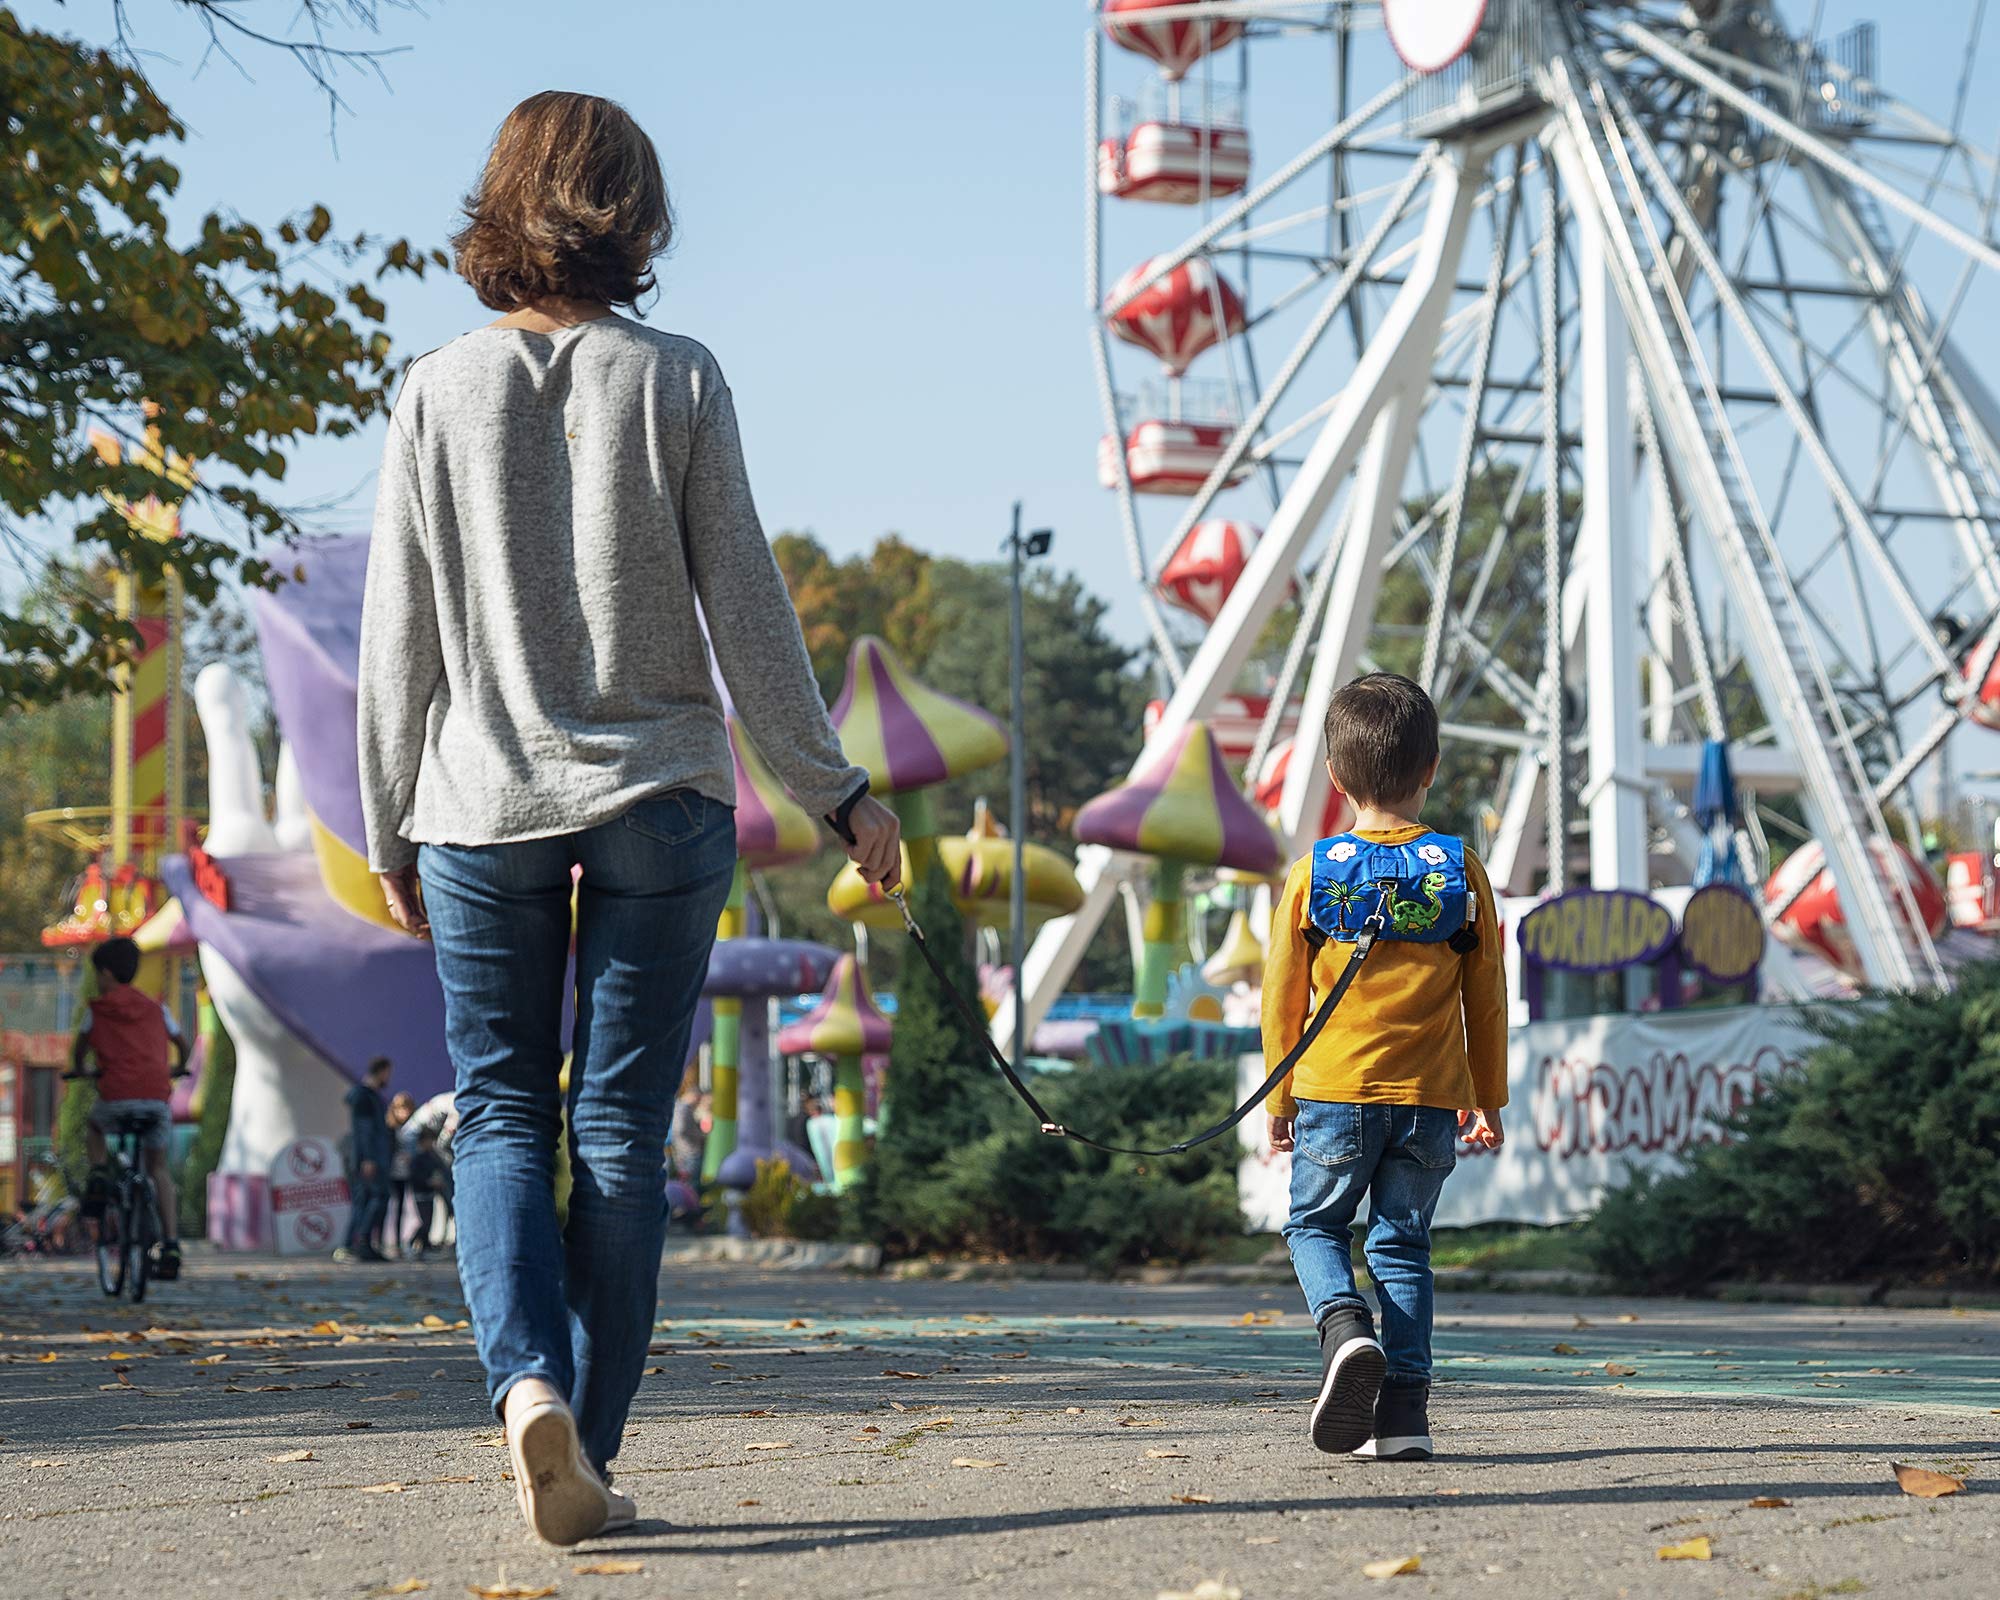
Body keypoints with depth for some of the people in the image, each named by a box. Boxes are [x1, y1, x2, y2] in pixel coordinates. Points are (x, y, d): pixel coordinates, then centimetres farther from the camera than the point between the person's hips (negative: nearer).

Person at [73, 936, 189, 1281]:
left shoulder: (97, 1009, 11)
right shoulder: (155, 1008, 18)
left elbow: (80, 1048, 25)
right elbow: (182, 1043, 29)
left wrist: (80, 1070, 46)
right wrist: (178, 1069, 50)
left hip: (117, 1097, -2)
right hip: (158, 1097, 2)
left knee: (94, 1127, 33)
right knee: (158, 1166, 19)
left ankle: (100, 1176, 5)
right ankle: (170, 1246, 7)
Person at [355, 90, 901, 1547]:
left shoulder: (439, 393, 0)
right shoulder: (676, 381, -3)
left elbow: (400, 637, 2)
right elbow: (746, 607, -2)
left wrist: (389, 829, 12)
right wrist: (836, 788, 6)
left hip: (483, 804, 1)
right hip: (660, 798, 0)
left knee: (500, 1115, 8)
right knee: (622, 1128, 5)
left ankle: (529, 1381, -15)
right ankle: (591, 1453, 7)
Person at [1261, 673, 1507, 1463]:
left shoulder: (1314, 873, -3)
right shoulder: (1461, 870, 0)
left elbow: (1283, 993, 3)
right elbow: (1485, 997, 6)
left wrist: (1279, 1100, 14)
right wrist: (1488, 1099, 16)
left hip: (1334, 1092, -1)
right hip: (1431, 1099, 2)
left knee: (1315, 1225, 16)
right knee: (1403, 1244, 11)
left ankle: (1344, 1328, -13)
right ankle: (1403, 1412, 3)